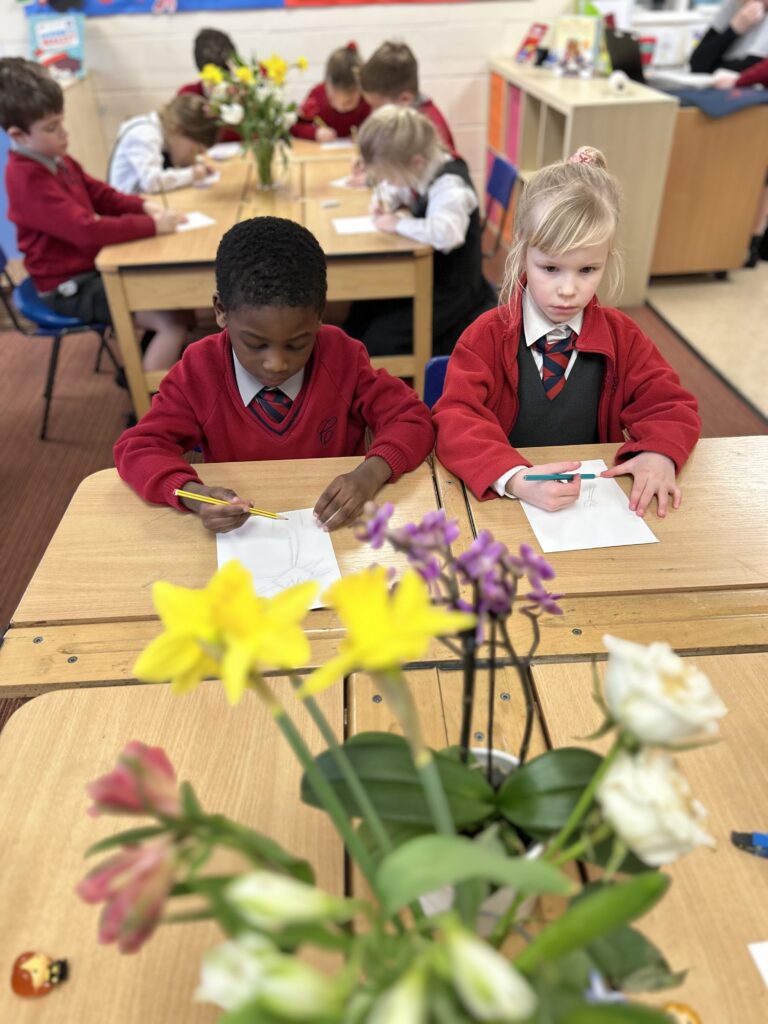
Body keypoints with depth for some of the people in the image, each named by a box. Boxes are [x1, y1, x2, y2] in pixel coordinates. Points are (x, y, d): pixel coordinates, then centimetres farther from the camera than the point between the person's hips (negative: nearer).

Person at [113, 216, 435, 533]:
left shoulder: (341, 356, -9)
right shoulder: (199, 371, -9)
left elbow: (412, 419, -8)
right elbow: (138, 449, -9)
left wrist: (372, 473, -27)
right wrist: (193, 494, -29)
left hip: (334, 532, 0)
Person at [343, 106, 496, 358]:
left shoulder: (450, 185, -27)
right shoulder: (419, 172, 0)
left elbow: (446, 233, -47)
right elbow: (389, 190, 21)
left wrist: (398, 224, -33)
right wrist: (383, 202, -4)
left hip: (449, 292, -9)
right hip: (424, 277, 9)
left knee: (377, 342, -13)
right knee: (359, 318, 5)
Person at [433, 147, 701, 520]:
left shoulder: (622, 337, 4)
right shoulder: (488, 336, -6)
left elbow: (670, 404, 8)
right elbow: (455, 419, -16)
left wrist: (659, 453, -16)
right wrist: (515, 479, -33)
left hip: (595, 500, 3)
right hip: (503, 502, -3)